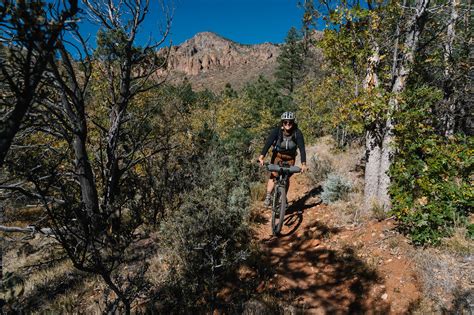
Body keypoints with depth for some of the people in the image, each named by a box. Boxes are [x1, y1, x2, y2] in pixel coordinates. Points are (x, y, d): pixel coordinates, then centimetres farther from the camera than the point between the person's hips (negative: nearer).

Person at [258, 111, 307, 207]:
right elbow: (268, 143, -31)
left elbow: (302, 148, -26)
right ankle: (268, 197, -12)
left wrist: (303, 164, -38)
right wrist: (261, 157, -44)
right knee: (273, 175, -17)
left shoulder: (297, 133, -21)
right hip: (277, 155, -1)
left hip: (290, 158, 1)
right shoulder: (277, 131, -23)